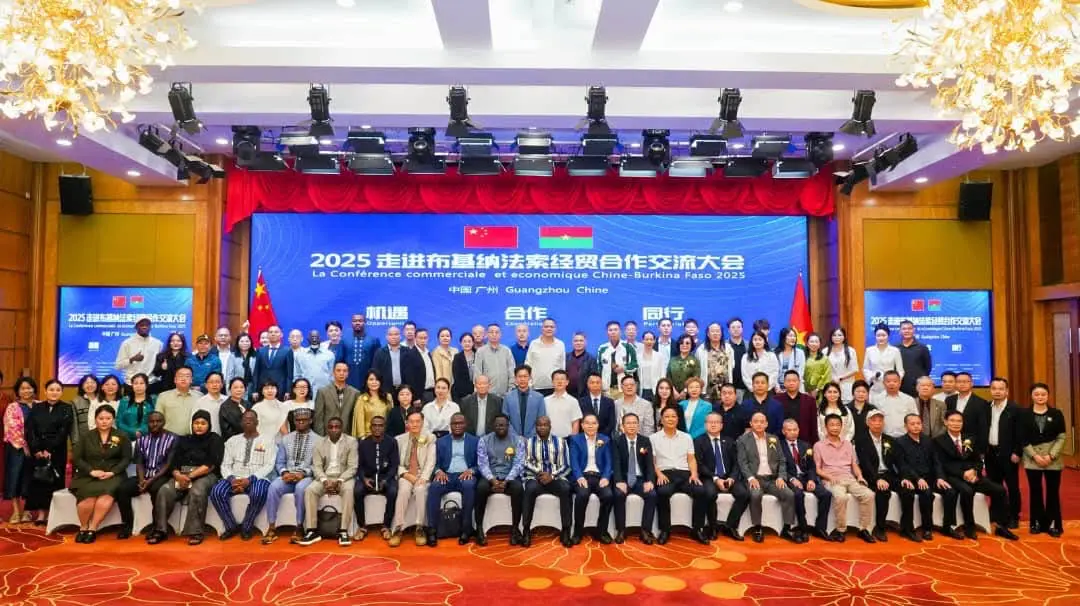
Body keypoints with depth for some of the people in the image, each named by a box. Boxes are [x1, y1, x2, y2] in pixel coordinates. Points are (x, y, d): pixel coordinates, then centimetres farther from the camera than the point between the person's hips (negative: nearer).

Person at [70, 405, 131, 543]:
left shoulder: (121, 437, 9)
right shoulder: (87, 437, 13)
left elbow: (126, 458, 3)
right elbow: (76, 457, 6)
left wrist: (112, 472, -12)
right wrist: (91, 471, -11)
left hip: (112, 476, -1)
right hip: (88, 476, 1)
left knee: (107, 494, -35)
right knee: (88, 495, -32)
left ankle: (92, 528, -25)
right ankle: (83, 528, -10)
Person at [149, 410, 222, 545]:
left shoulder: (215, 440, 7)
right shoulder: (184, 440, 22)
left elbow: (211, 464, -6)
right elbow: (174, 463, 11)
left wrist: (190, 476, -15)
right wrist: (178, 475, -12)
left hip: (205, 475, -4)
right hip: (182, 475, 5)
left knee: (197, 492, -36)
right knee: (164, 491, -25)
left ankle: (195, 532, -33)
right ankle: (160, 530, -20)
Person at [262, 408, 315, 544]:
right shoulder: (286, 439, 17)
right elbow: (279, 462, 12)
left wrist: (303, 473, -18)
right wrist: (284, 472, -9)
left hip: (307, 477, -3)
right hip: (287, 476, 3)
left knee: (300, 488, -37)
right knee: (274, 486, -29)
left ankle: (299, 528, -27)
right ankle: (272, 528, -23)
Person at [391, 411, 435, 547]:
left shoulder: (430, 438, 7)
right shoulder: (399, 439, 10)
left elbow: (430, 461, -3)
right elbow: (396, 462, 4)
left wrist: (423, 478, -18)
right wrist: (406, 474, -13)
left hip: (422, 475, -1)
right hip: (405, 475, 1)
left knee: (420, 489, -33)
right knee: (404, 490, -32)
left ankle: (419, 528, -26)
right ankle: (398, 528, -29)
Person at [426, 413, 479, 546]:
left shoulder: (475, 441, 12)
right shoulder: (441, 441, 16)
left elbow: (480, 464, 6)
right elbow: (435, 463, 9)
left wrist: (471, 471, -15)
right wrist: (439, 471, -13)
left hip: (466, 475, -1)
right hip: (447, 475, 2)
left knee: (469, 485, -36)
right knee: (434, 487, -31)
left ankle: (466, 529, -27)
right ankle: (432, 530, -27)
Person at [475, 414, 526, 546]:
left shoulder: (518, 441, 2)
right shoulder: (484, 440, 4)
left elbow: (518, 464, -7)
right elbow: (482, 464, -5)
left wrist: (506, 481, -21)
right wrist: (492, 480, -22)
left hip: (510, 477, 0)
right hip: (490, 477, 0)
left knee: (518, 488, -33)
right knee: (481, 487, -33)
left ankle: (515, 528, -22)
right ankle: (479, 528, -21)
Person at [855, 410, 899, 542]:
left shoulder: (890, 440, 15)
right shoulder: (861, 440, -1)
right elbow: (865, 463, -12)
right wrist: (877, 479, -26)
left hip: (889, 475, 5)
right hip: (872, 478, -5)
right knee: (883, 491, -33)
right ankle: (879, 528, -21)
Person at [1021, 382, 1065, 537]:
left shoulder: (1056, 414, 2)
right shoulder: (1025, 414, 2)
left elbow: (1062, 437, -1)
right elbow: (1023, 439, 0)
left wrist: (1051, 455, -12)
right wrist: (1035, 455, -10)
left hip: (1053, 459, 0)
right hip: (1032, 459, 0)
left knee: (1053, 492, 2)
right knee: (1035, 492, 5)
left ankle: (1053, 524, 13)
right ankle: (1037, 523, 16)